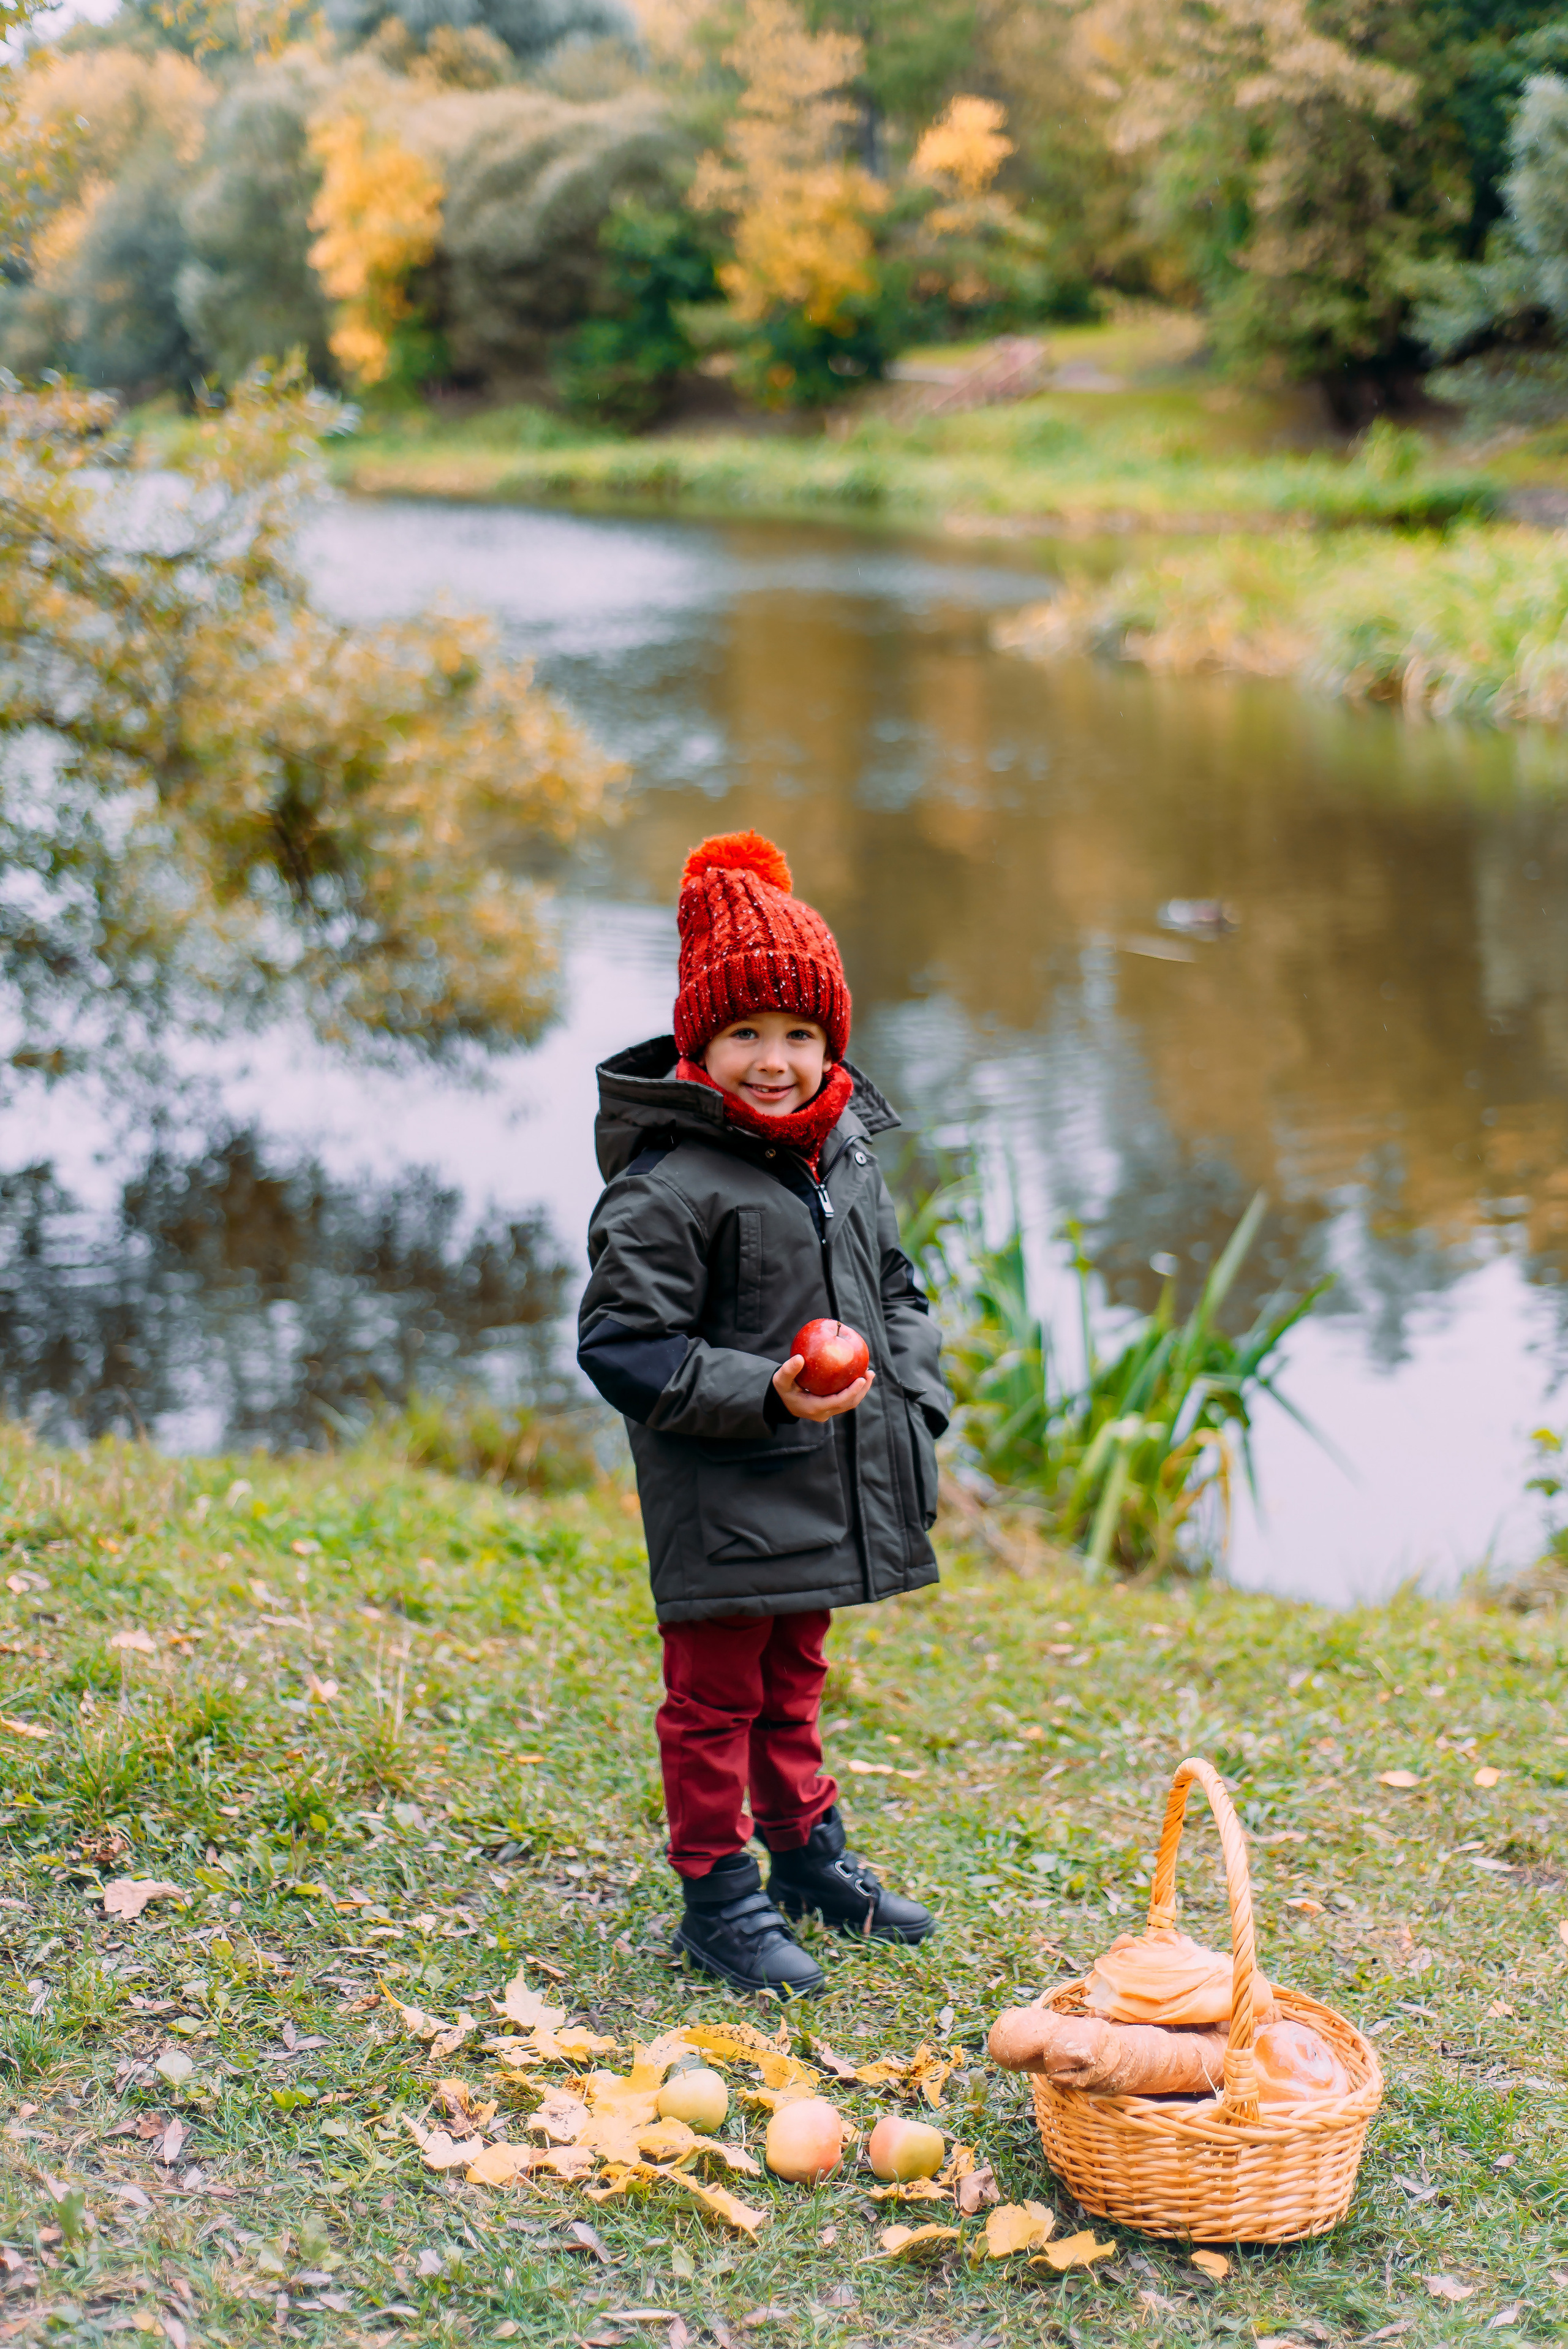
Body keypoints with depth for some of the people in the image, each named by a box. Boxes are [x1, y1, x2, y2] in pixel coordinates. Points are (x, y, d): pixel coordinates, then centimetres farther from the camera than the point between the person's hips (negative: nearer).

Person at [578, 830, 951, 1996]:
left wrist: (914, 1400, 6)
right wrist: (765, 1395, -25)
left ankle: (810, 1854, 38)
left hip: (829, 1491, 7)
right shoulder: (667, 1187, -18)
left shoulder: (847, 1161, 7)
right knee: (716, 1696, 4)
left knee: (794, 1680, 23)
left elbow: (897, 1290, 21)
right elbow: (623, 1343, -19)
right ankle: (718, 1895, 17)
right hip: (721, 1505, -7)